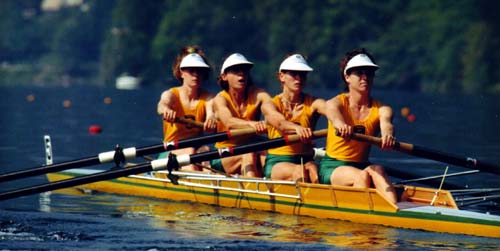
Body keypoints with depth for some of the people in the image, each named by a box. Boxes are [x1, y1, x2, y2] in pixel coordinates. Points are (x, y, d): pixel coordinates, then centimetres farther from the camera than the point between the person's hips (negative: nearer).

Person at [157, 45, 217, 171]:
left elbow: (211, 110, -19)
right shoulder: (171, 94, 0)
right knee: (189, 151, -33)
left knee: (205, 150, -32)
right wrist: (165, 109, -53)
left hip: (198, 149, 1)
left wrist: (211, 117, -47)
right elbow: (162, 104, -25)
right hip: (171, 153, -1)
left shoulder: (208, 98, 4)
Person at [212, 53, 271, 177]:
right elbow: (228, 121, -31)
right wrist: (251, 124, -53)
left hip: (252, 150, 2)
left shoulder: (258, 94, -1)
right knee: (248, 155, -33)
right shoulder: (221, 99, -8)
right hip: (224, 156, -2)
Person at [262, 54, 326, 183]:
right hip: (277, 162, -2)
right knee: (299, 171, -33)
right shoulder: (270, 105, 1)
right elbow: (279, 122, -22)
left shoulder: (313, 103, 5)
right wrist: (297, 128, -47)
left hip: (306, 159, 2)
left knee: (312, 171, -32)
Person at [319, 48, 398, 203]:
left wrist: (388, 135, -50)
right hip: (332, 168, -2)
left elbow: (386, 123, -23)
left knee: (376, 170, -32)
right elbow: (334, 114, -31)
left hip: (361, 166, 2)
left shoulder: (381, 109, 2)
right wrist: (341, 126, -57)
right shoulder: (336, 103, -4)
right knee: (362, 175, -32)